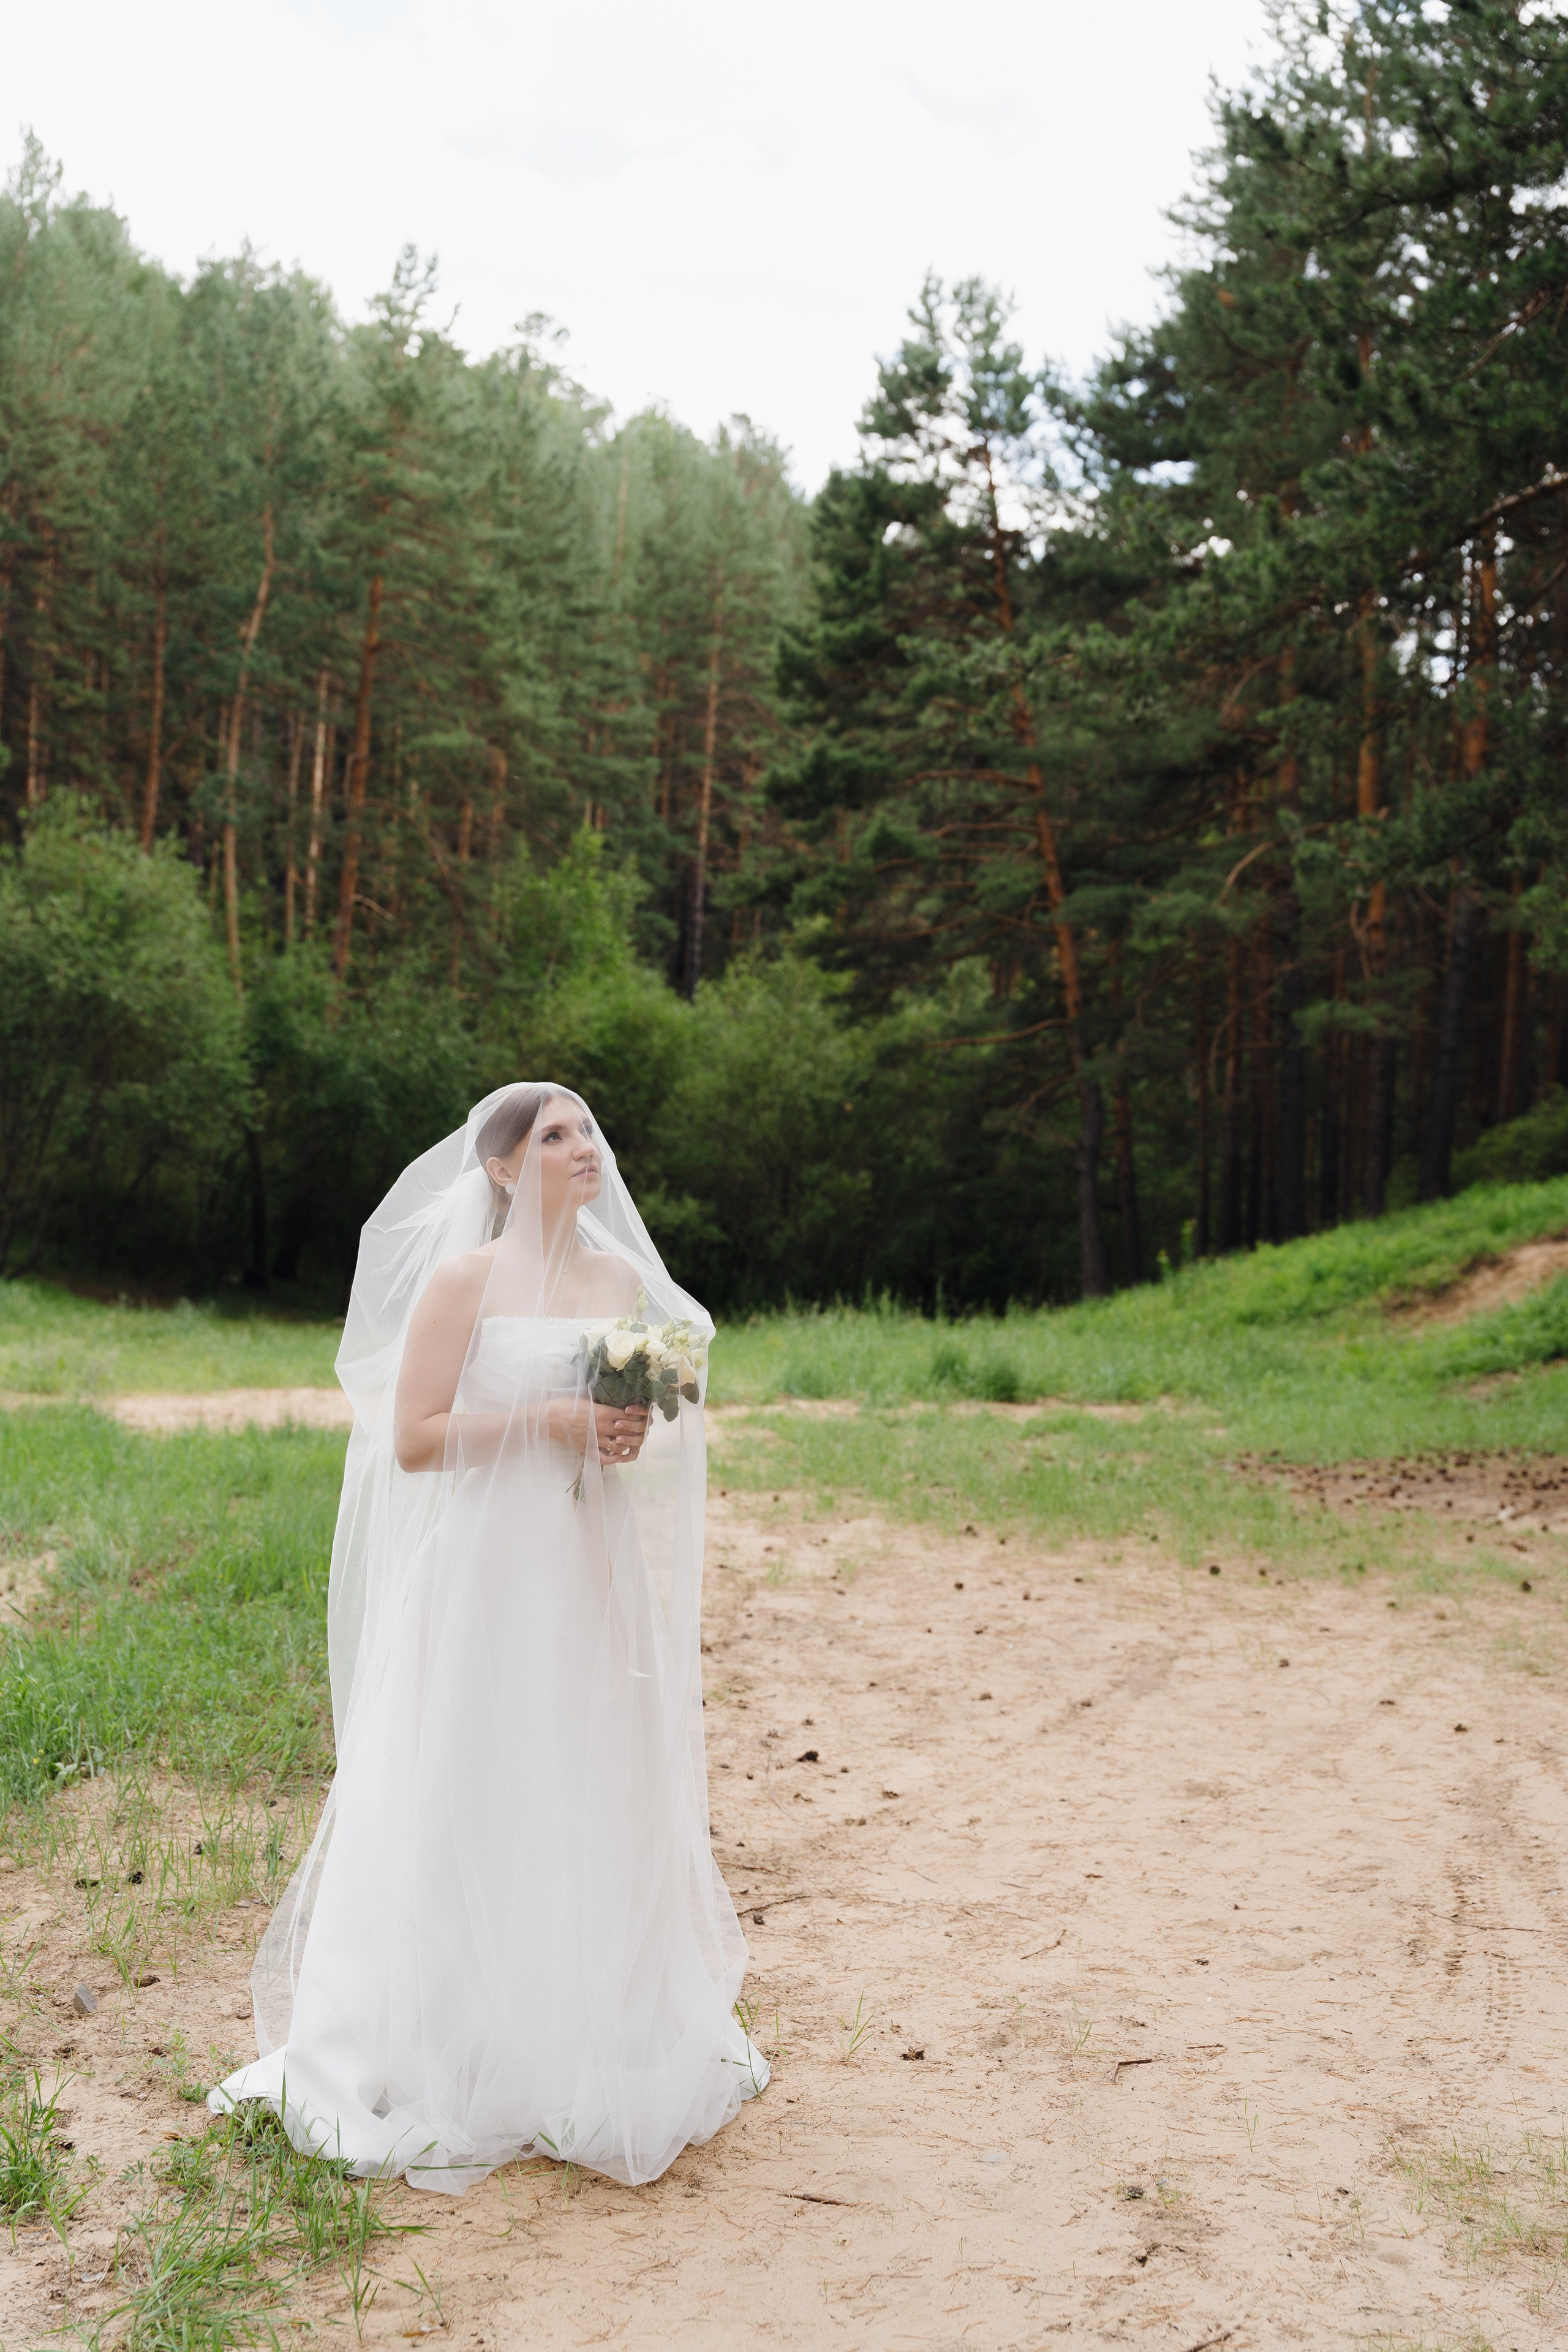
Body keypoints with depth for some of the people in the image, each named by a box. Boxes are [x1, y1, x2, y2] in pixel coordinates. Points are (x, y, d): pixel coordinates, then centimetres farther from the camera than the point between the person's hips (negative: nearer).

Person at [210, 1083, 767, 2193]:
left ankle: (591, 2048, 24)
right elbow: (413, 1438, -10)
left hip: (597, 1572, 5)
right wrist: (547, 1420, -18)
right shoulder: (463, 1281, -7)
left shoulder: (627, 1280, 9)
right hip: (487, 1573, -5)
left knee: (594, 1804, 10)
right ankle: (464, 2061, 14)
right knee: (477, 1809, 0)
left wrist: (633, 1434, -2)